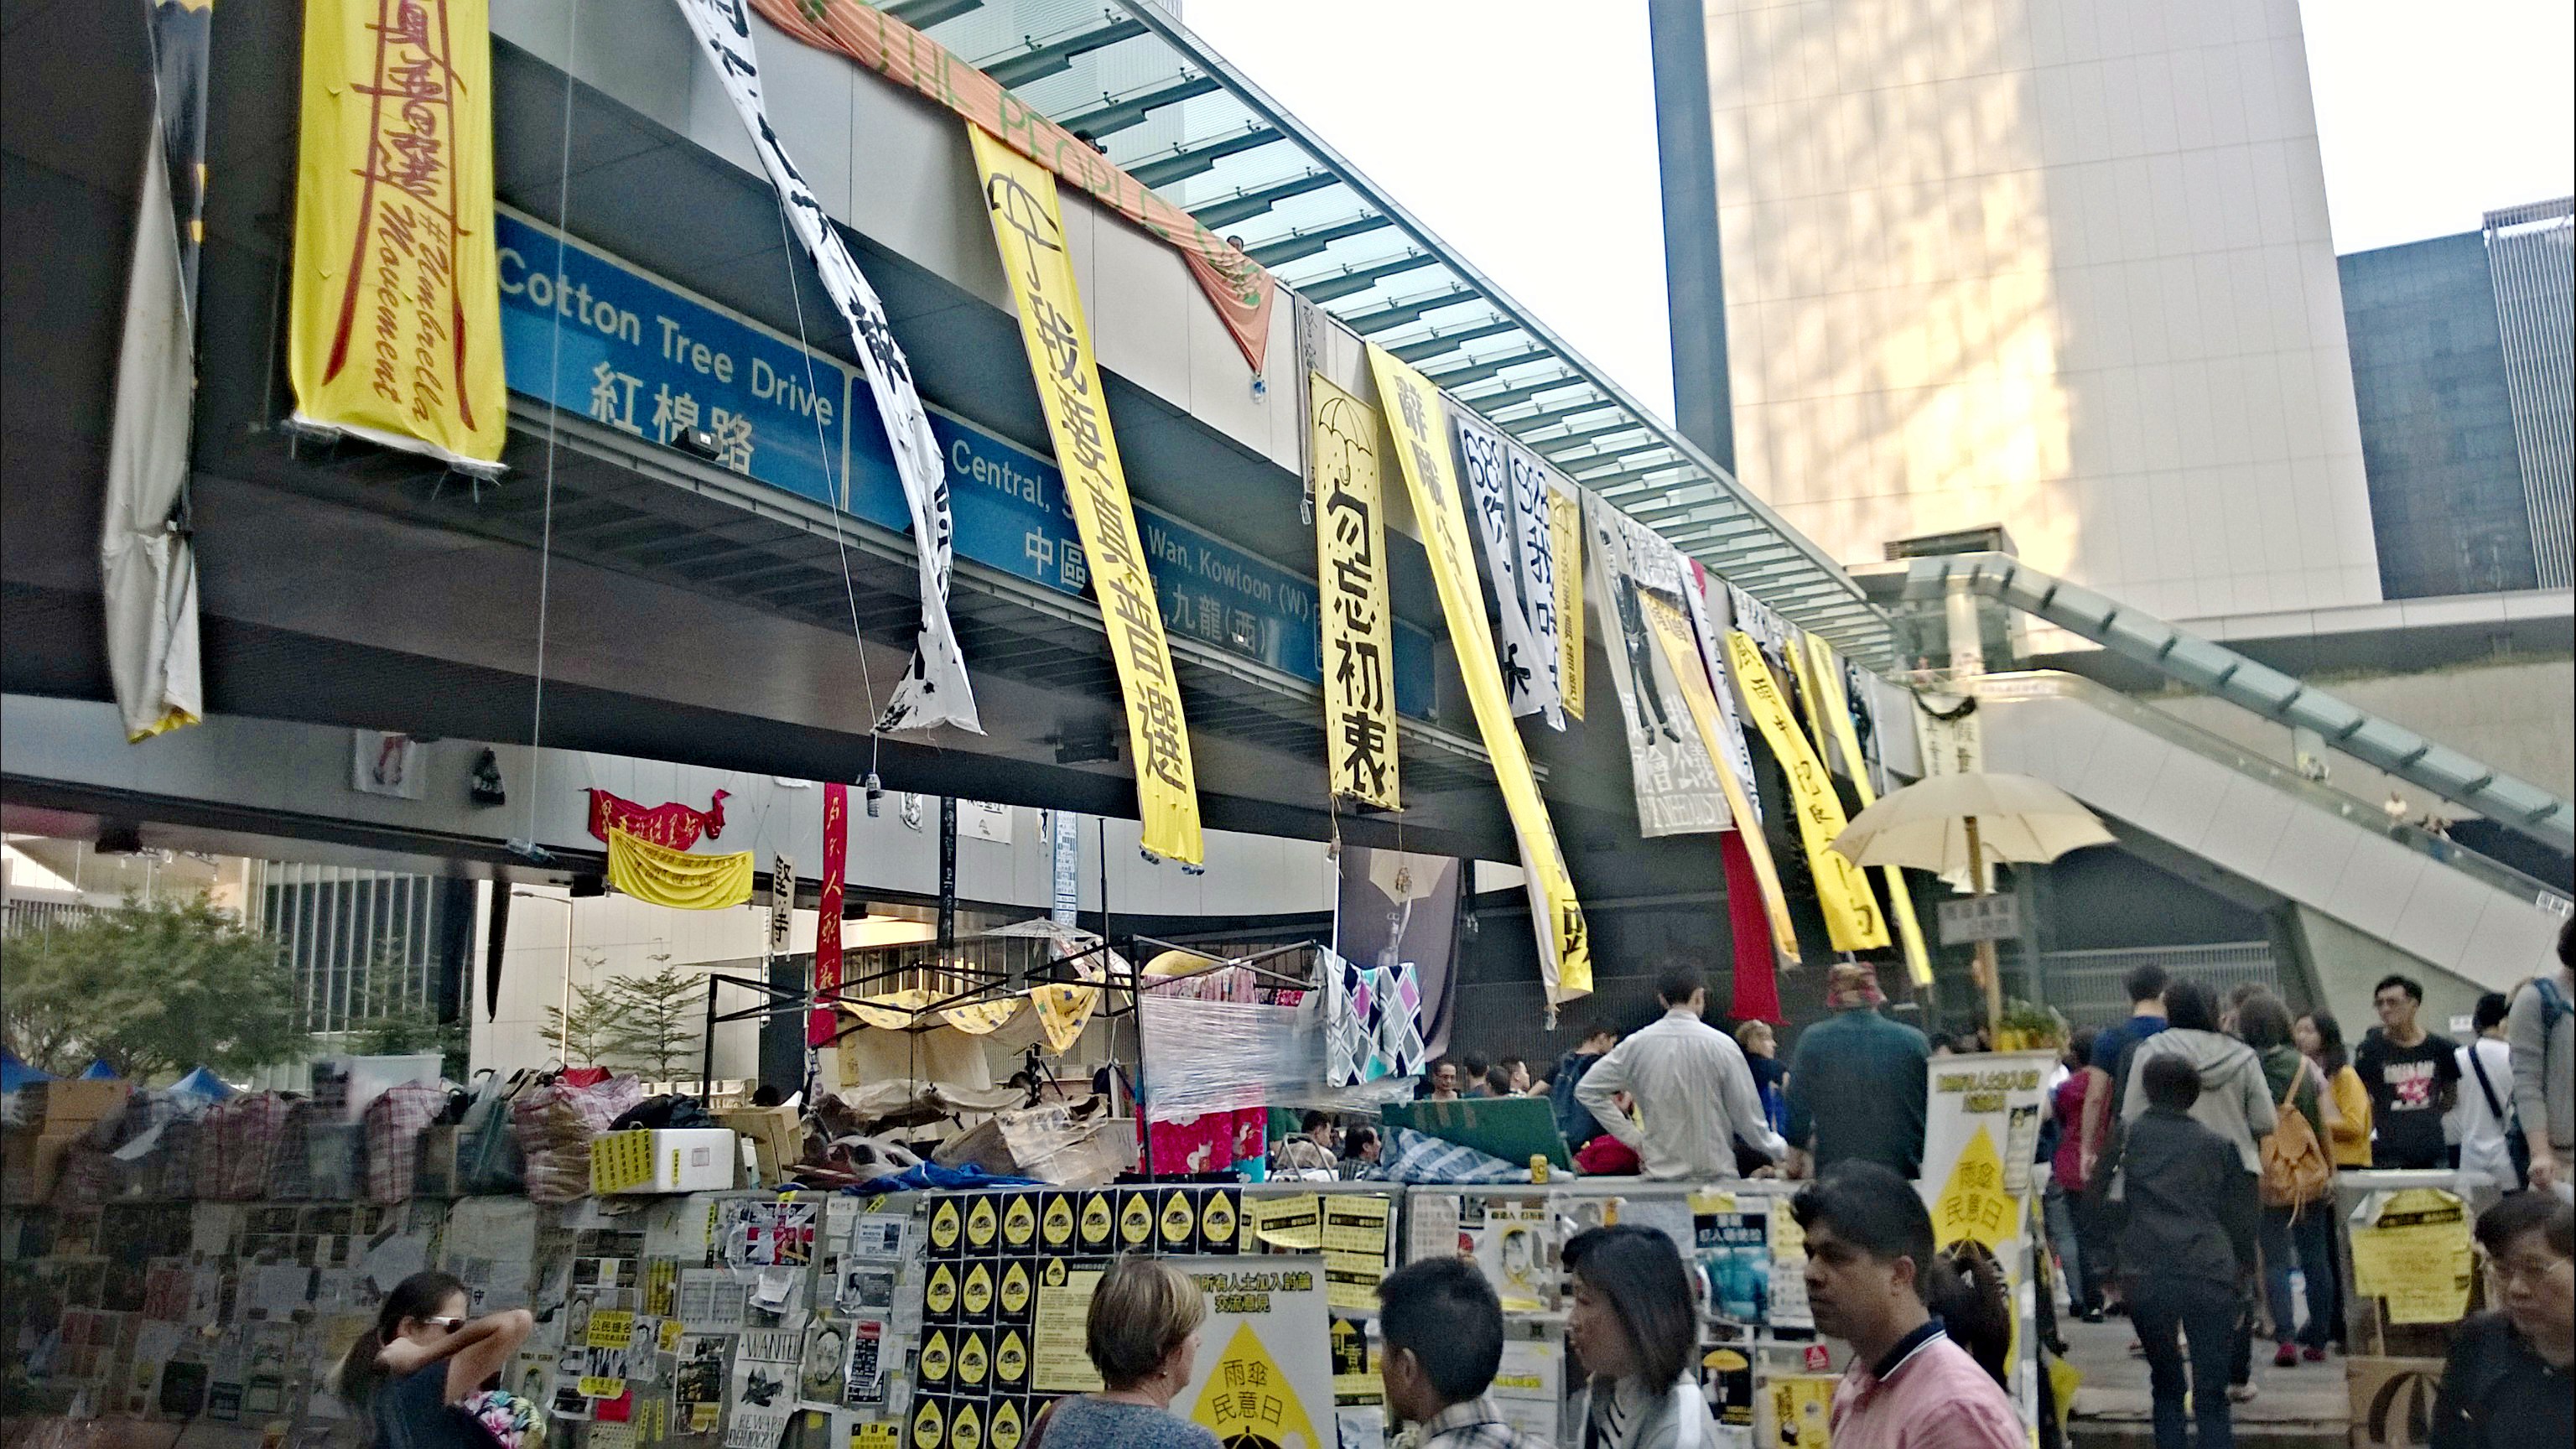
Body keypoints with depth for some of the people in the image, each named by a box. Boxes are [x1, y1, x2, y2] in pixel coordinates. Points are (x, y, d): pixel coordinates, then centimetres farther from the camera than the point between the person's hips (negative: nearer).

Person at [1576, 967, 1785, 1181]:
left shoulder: (1636, 1044, 0)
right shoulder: (1721, 1045, -7)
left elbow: (1586, 1090, 6)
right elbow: (1747, 1117, -3)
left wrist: (1633, 1137, 8)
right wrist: (1780, 1149, 15)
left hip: (1660, 1173, 2)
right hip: (1716, 1173, -2)